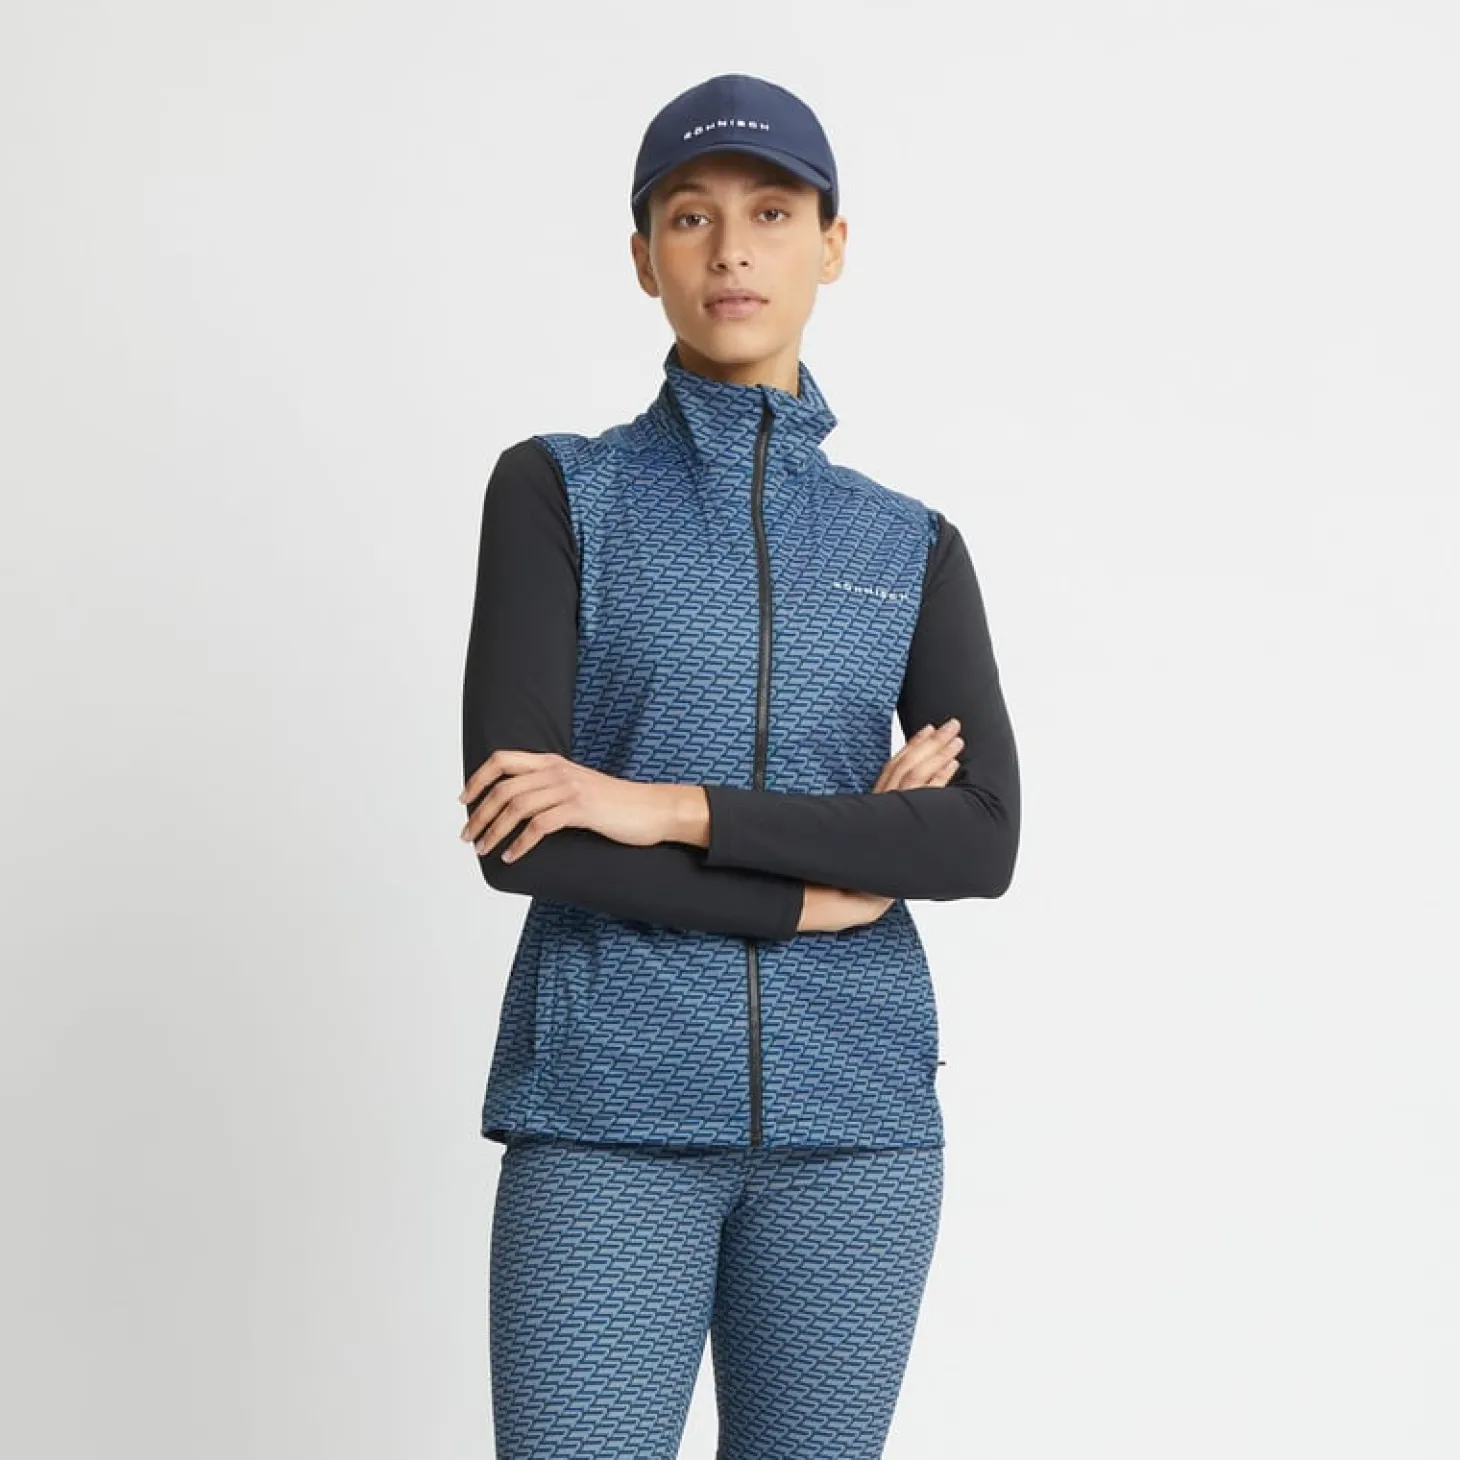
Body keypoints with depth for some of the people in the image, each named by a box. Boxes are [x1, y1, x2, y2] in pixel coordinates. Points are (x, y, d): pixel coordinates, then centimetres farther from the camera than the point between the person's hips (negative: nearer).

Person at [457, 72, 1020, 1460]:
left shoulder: (913, 547, 10)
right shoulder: (553, 489, 2)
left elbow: (984, 838, -6)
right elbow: (518, 833, -10)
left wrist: (672, 807, -16)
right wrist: (824, 886, -9)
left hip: (851, 1114, 3)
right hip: (609, 1112, -3)